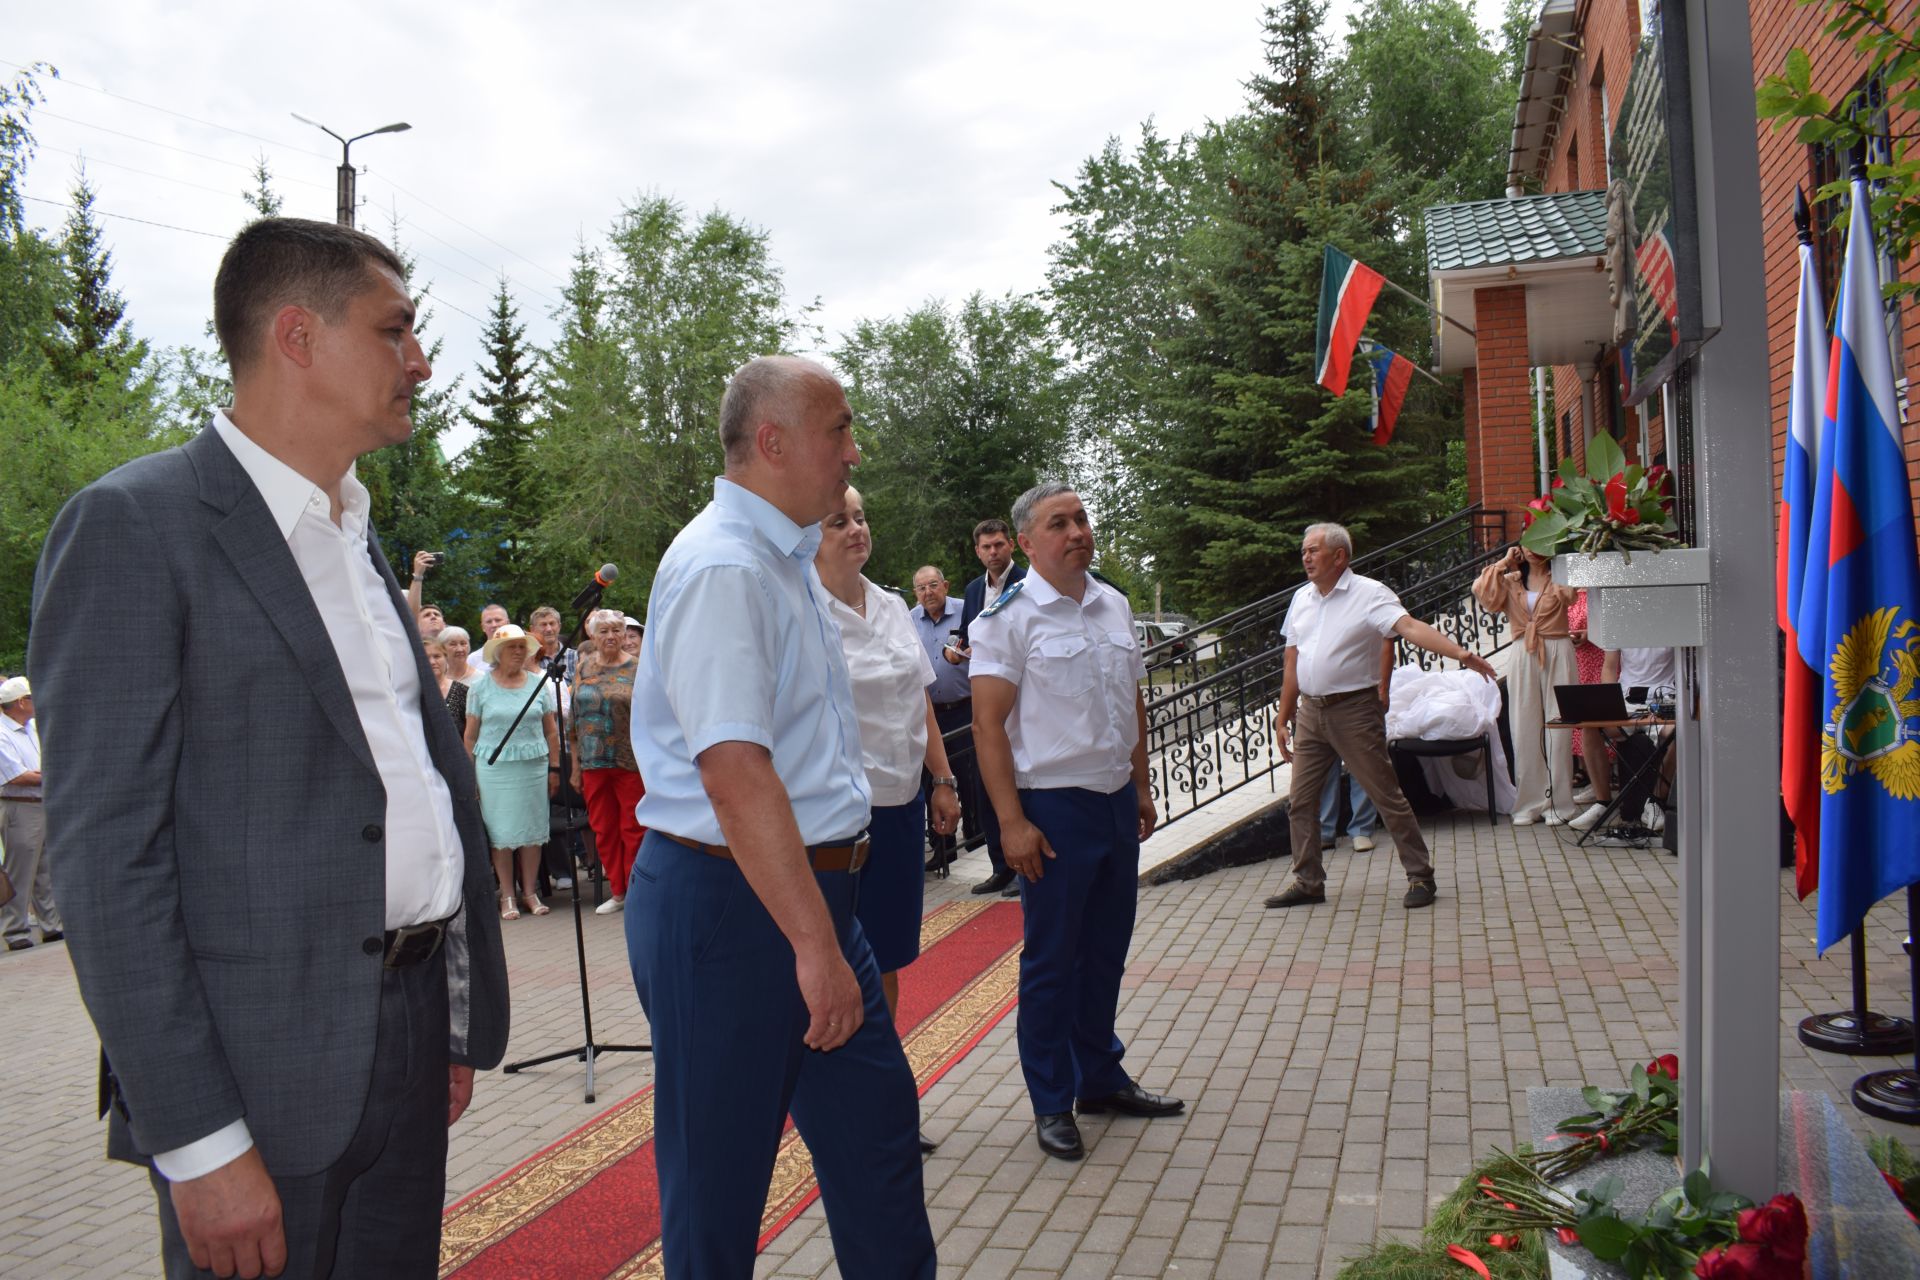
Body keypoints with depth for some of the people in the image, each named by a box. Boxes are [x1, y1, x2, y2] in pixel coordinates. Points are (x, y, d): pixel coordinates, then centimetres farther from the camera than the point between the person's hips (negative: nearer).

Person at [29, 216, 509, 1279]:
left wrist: (460, 1019, 15)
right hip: (264, 1077, -7)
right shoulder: (132, 526, -11)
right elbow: (104, 856, -15)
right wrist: (200, 1142, -17)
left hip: (409, 1043, 7)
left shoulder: (360, 542, 13)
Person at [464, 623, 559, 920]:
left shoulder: (539, 684, 8)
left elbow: (551, 731, 11)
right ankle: (507, 895, 8)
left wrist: (554, 768, 6)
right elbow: (471, 735, 5)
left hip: (533, 766, 2)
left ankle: (530, 892, 14)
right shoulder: (480, 687, 4)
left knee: (532, 830, 4)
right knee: (500, 832, 0)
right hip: (494, 767, -2)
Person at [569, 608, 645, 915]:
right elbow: (575, 720, 12)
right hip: (593, 763, 4)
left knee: (633, 828, 2)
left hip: (632, 761, -4)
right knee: (603, 830, 9)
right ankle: (617, 892, 21)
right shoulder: (582, 668, 8)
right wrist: (575, 765, 9)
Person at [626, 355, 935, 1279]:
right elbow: (734, 771, -27)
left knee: (877, 1128, 17)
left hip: (808, 890, 10)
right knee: (719, 1171, 7)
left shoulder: (790, 561, 14)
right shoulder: (722, 567, -18)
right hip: (725, 902, -9)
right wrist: (814, 943, -26)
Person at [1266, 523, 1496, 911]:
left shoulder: (1369, 594, -8)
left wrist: (1459, 653, -40)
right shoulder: (1301, 599, 11)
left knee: (1387, 797, 0)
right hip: (1310, 712, 6)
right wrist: (1283, 720, 15)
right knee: (1300, 800, 7)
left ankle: (1420, 876, 12)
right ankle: (1308, 882, 19)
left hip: (1354, 710, -6)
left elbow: (1410, 627, -24)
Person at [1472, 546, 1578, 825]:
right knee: (1525, 730, 2)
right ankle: (1529, 803, 8)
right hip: (1524, 658, 2)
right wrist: (1504, 563, -1)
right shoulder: (1511, 581, 13)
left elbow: (1569, 593, -16)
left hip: (1557, 656, -2)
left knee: (1558, 728, -2)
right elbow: (1482, 592, -5)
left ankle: (1557, 803, 5)